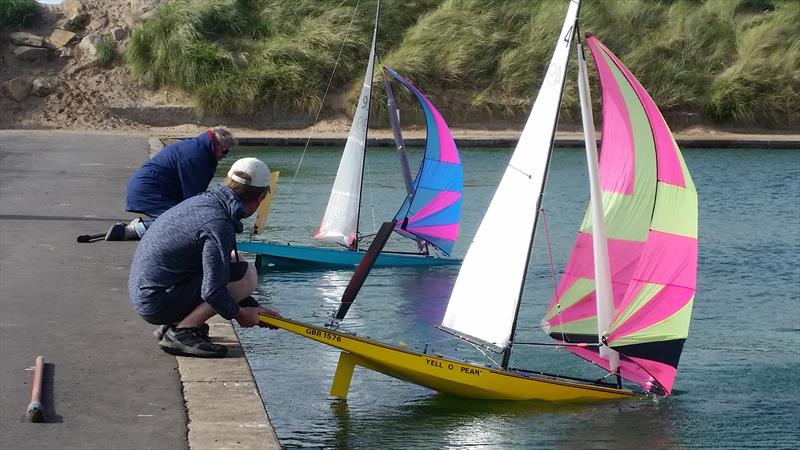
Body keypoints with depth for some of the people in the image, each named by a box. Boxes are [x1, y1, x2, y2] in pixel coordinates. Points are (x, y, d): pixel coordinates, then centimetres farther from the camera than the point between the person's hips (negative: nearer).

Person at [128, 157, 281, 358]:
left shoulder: (204, 200, 9)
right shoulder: (218, 225, -21)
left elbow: (215, 271, 20)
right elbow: (212, 290, -23)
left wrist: (253, 307, 21)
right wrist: (238, 314, -2)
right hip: (157, 303, -10)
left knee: (234, 262, 18)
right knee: (247, 274, -12)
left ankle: (173, 325, 13)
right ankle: (181, 332, -10)